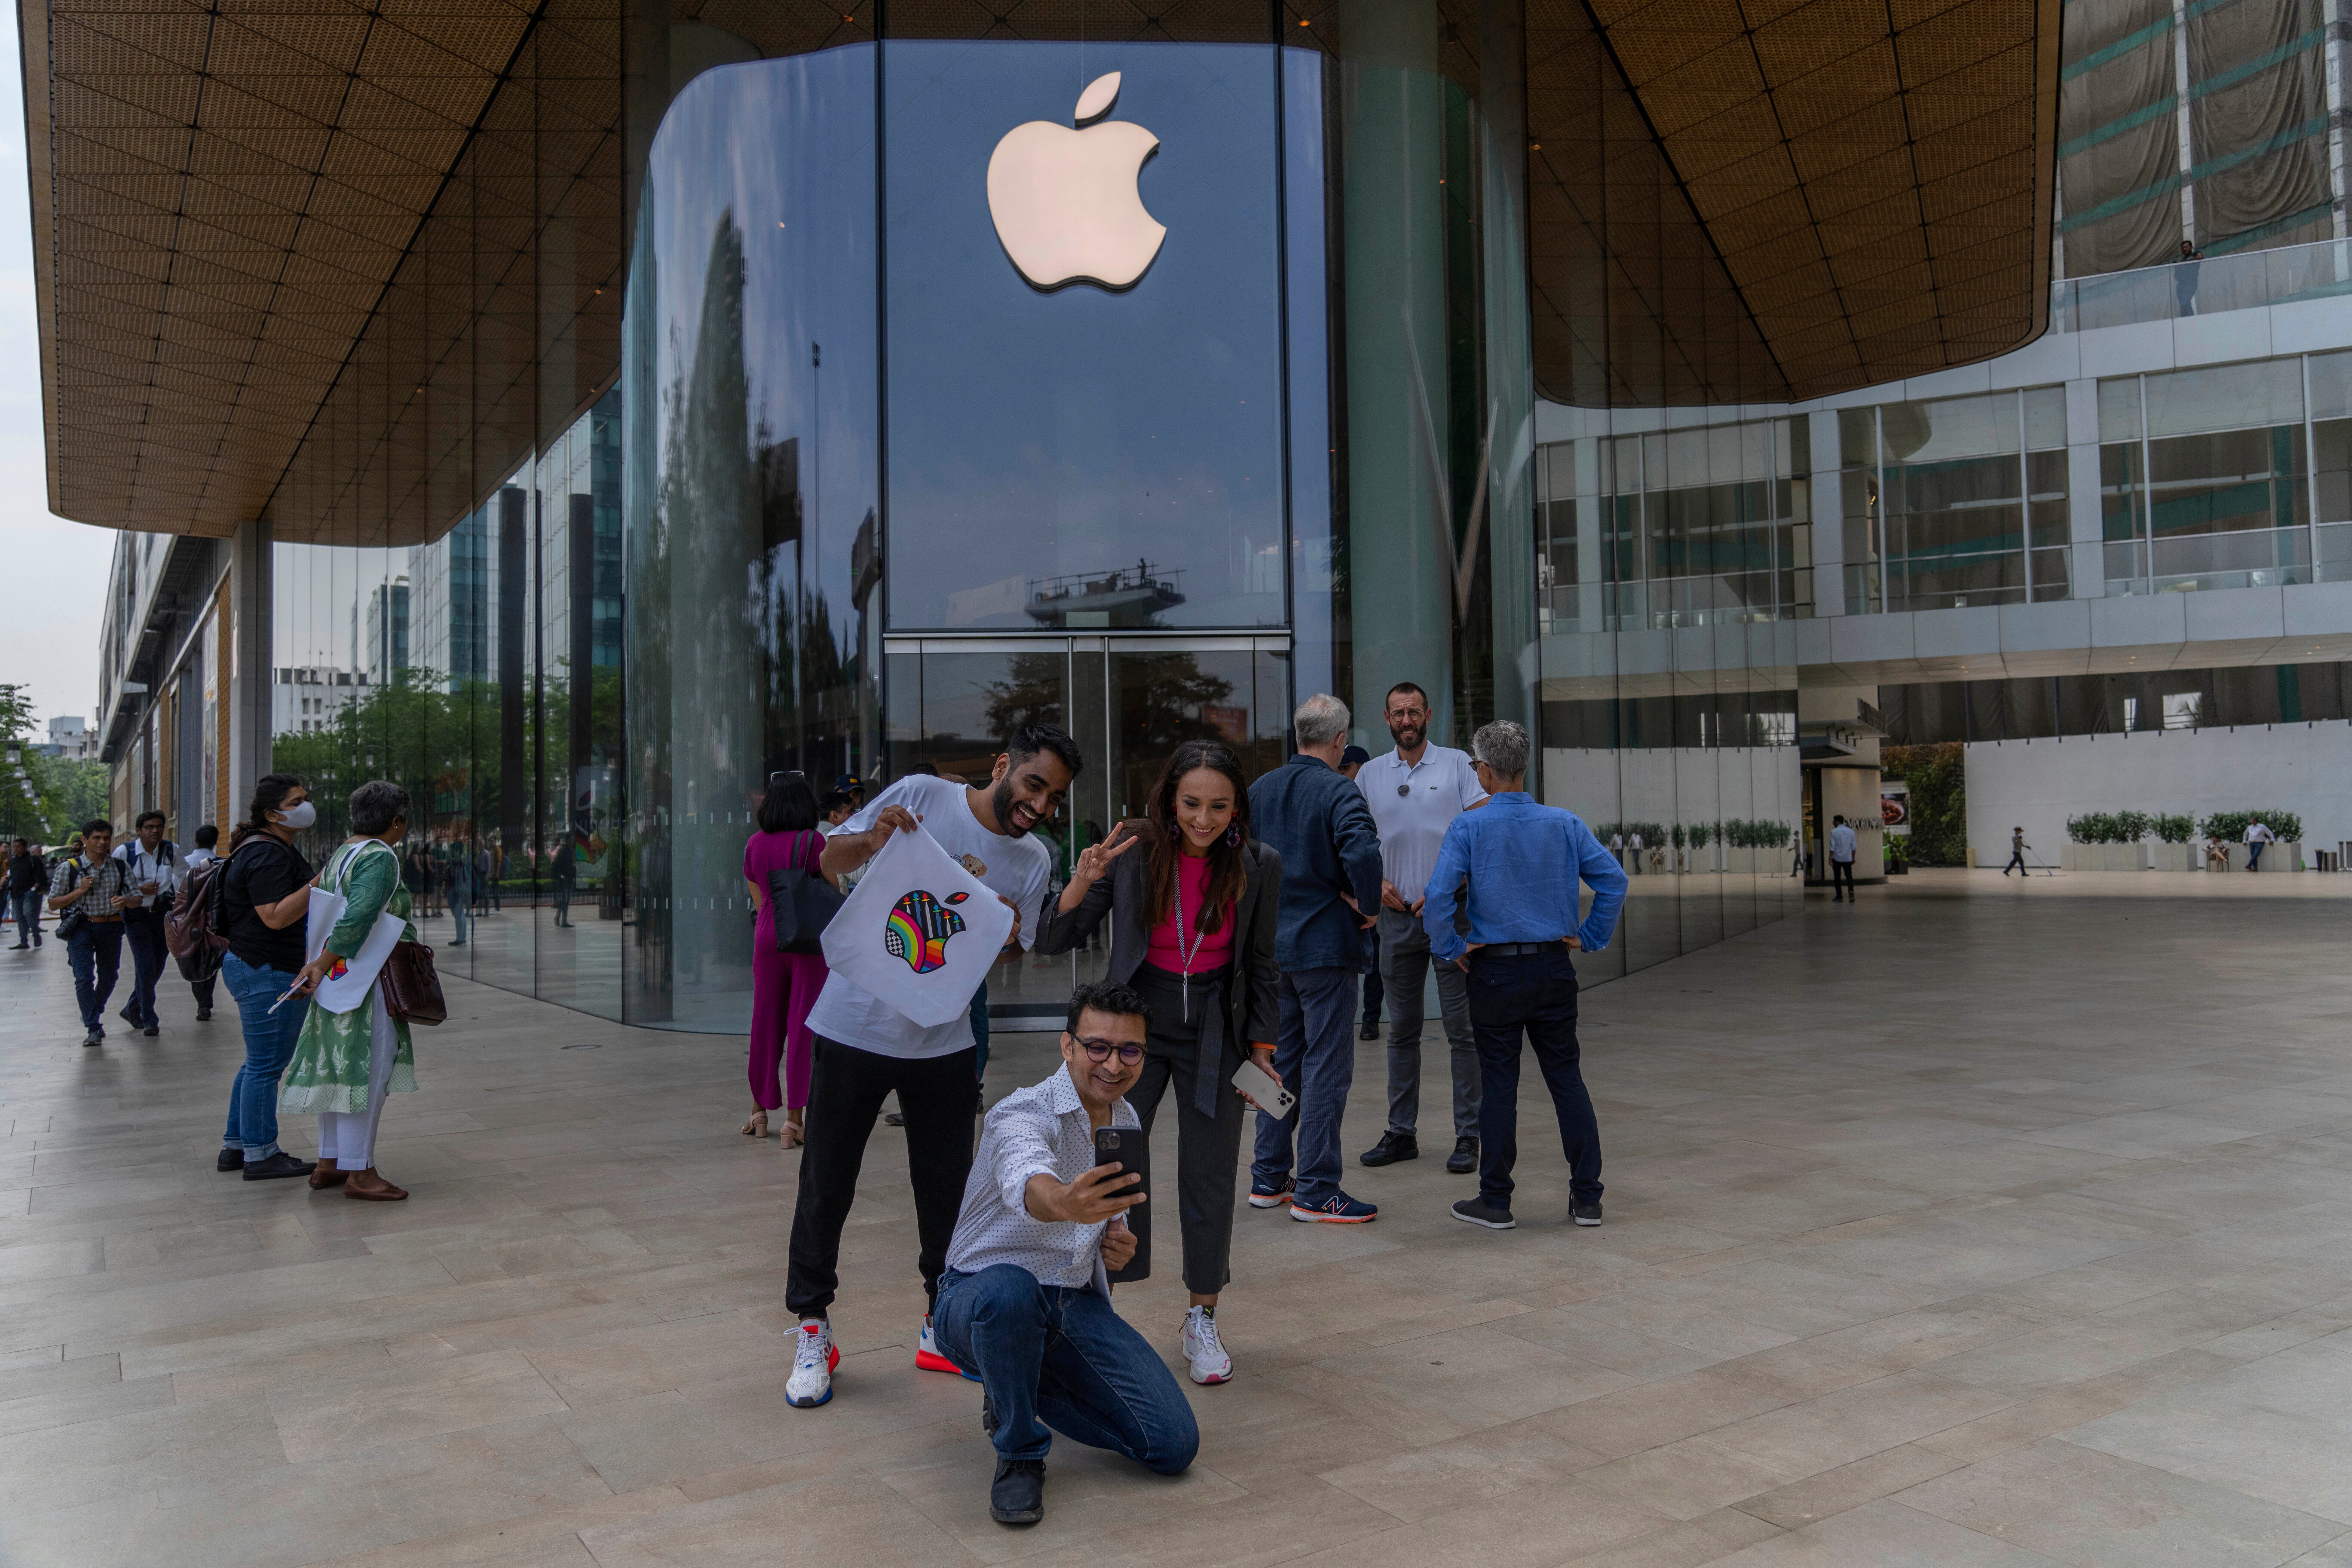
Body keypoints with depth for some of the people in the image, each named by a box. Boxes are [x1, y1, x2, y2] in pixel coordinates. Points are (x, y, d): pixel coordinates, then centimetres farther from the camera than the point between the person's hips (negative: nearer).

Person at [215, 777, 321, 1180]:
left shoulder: (274, 850, 18)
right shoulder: (267, 855, -17)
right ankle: (260, 1155, 3)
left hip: (257, 969, 12)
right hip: (268, 973, -12)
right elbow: (276, 916, -26)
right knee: (267, 1064, -4)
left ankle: (236, 1146, 26)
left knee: (259, 1063, 18)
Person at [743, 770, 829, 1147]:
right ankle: (794, 1116, 0)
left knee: (766, 1022, 14)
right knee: (802, 1023, 0)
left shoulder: (755, 844, 4)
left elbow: (758, 900, 11)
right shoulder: (813, 842, -10)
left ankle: (760, 1109, 24)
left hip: (767, 935, 4)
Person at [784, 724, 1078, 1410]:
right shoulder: (922, 796, -8)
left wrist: (1005, 934, -15)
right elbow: (831, 861, -2)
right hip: (853, 1026, -3)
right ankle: (812, 1330, 20)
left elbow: (1003, 956, 8)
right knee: (826, 1184, 5)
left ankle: (942, 1325, 26)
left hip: (943, 1041, 3)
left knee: (947, 1185, 9)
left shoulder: (1033, 861, 3)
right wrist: (870, 842, -24)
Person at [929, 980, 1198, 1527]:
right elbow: (1026, 1183, -44)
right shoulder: (1025, 1113, -20)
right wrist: (1065, 1204, -68)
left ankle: (1019, 1389, 14)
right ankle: (1020, 1452, -13)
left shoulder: (1129, 1123, 3)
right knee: (1010, 1291, -43)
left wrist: (1119, 1244, -3)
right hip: (979, 1301, -5)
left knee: (1174, 1447, -8)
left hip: (1075, 1305, 6)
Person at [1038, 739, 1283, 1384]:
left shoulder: (1258, 866, -9)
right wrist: (1083, 881, -28)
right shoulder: (1133, 853, -13)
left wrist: (1262, 1050, 2)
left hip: (1216, 1035, 1)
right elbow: (1055, 942, -11)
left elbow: (1260, 967, 3)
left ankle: (1202, 1320, 25)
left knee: (1209, 1178, 7)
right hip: (1135, 1026, -1)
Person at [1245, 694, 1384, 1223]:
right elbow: (1362, 852, -30)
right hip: (1325, 946, -7)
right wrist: (1369, 907, -15)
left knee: (1280, 1060, 16)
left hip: (1271, 945, 7)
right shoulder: (1338, 792, -13)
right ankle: (1315, 1192, 3)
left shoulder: (1259, 790, 8)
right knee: (1326, 1066, 0)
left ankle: (1268, 1178, 22)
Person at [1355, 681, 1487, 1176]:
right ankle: (1402, 1133, 18)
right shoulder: (1371, 774, 10)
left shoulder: (1458, 765, 1)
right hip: (1397, 914, 4)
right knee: (1402, 1030, 10)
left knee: (1462, 1027, -2)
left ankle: (1468, 1136, 5)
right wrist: (1376, 881, -2)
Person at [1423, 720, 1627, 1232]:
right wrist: (1590, 939, 5)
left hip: (1495, 972, -3)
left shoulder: (1469, 828, -9)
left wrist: (1450, 950, -4)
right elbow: (1614, 879, -2)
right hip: (1554, 967, 3)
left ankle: (1496, 1201, 13)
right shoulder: (1564, 823, 1)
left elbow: (1438, 897, -17)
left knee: (1499, 1085, 5)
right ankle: (1587, 1197, 13)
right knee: (1566, 1078, 10)